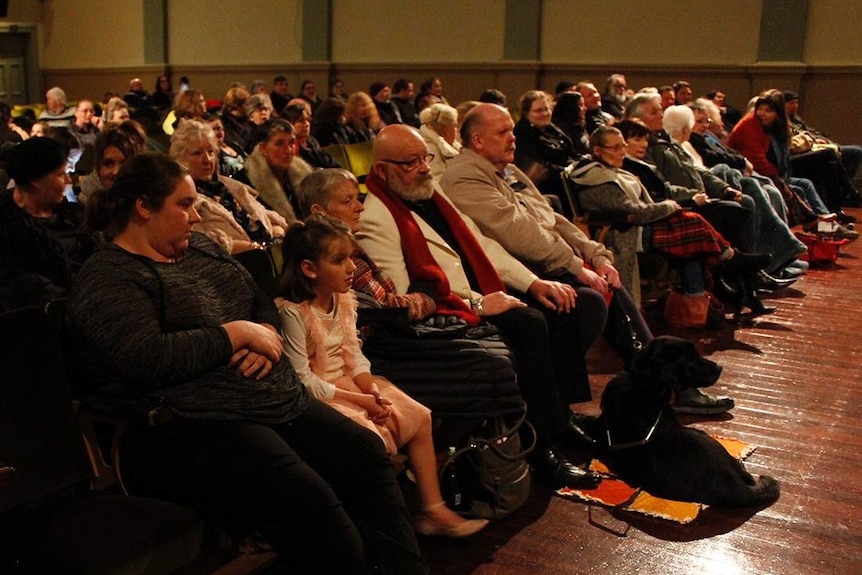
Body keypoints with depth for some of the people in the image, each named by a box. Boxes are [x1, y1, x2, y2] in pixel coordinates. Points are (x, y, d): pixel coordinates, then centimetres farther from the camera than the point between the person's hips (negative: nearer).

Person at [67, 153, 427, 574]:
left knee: (366, 454, -8)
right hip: (190, 430, -8)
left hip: (278, 402, 8)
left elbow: (262, 303, 24)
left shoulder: (200, 247, 19)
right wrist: (239, 333, -14)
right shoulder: (108, 279, -5)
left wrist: (266, 334, 0)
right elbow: (146, 359, -22)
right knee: (304, 496, -29)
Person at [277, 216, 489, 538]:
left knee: (419, 417, -1)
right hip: (318, 397, -8)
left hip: (349, 383, 8)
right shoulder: (293, 313, -20)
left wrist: (372, 391, -12)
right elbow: (302, 381, -20)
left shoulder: (343, 300, 4)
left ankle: (433, 510, 7)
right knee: (373, 440, -29)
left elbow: (354, 356, 8)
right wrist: (358, 400, -19)